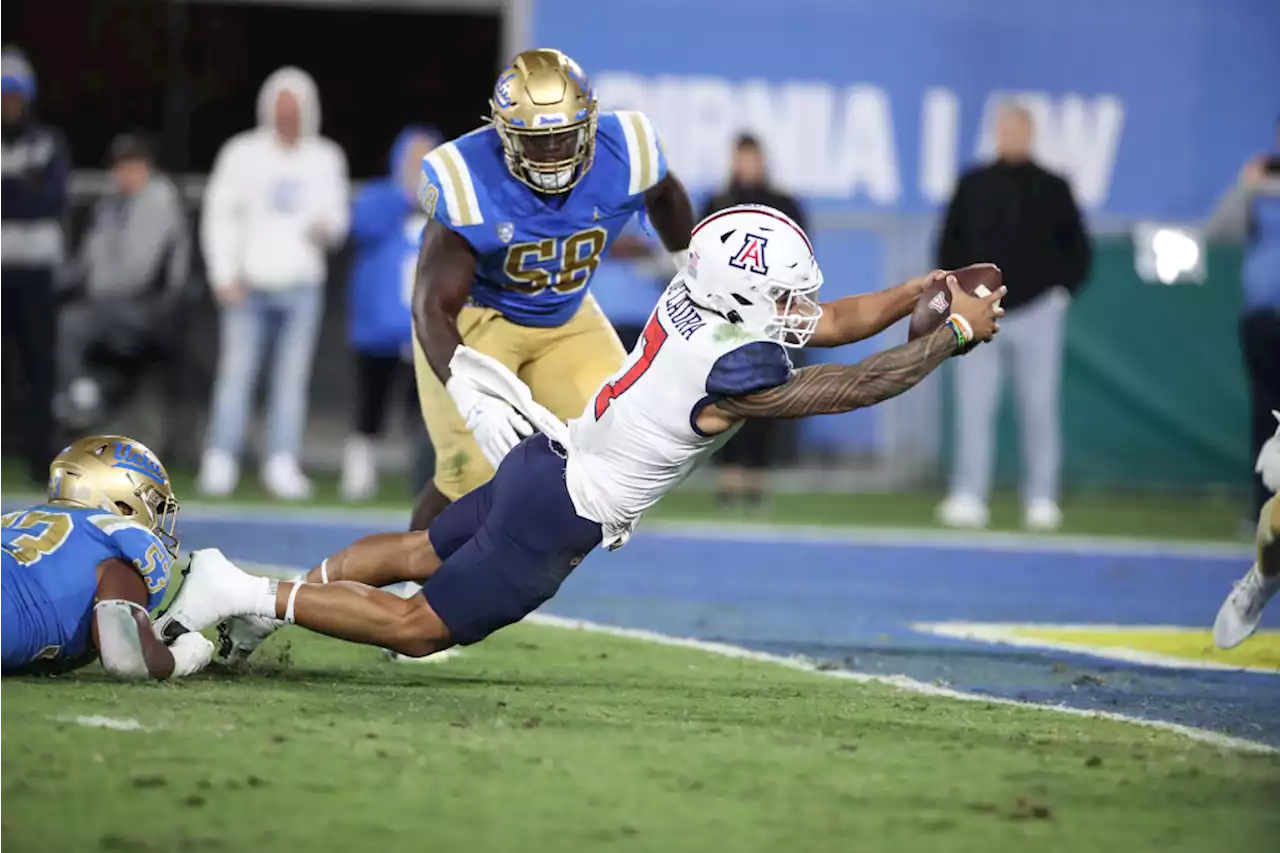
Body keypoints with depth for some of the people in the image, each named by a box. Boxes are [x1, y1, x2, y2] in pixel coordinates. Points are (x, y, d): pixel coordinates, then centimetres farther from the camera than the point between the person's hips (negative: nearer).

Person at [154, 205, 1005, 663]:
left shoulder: (694, 295, -2)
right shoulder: (736, 371, -27)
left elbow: (831, 322, 9)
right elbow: (852, 388, -19)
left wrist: (928, 286, 4)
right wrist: (954, 335, -12)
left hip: (545, 458, 8)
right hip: (561, 515, -8)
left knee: (419, 555, 28)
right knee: (423, 627, 1)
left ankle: (268, 586, 27)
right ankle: (256, 597, -2)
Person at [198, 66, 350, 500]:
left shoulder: (326, 159, 12)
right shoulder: (242, 153, 4)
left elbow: (337, 215, 16)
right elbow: (219, 215, 3)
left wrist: (328, 227, -9)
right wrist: (224, 275, -6)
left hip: (301, 285, 2)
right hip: (249, 285, -2)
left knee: (293, 377, 0)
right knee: (236, 372, -6)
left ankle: (281, 465, 3)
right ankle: (219, 464, -4)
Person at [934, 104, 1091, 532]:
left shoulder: (1052, 189, 4)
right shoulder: (973, 186, 9)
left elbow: (1078, 250, 8)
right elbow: (950, 244, 14)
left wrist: (1061, 292, -3)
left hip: (1036, 310, -1)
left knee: (1039, 409, -1)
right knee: (973, 408, -3)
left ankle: (1041, 500, 4)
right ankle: (969, 498, -1)